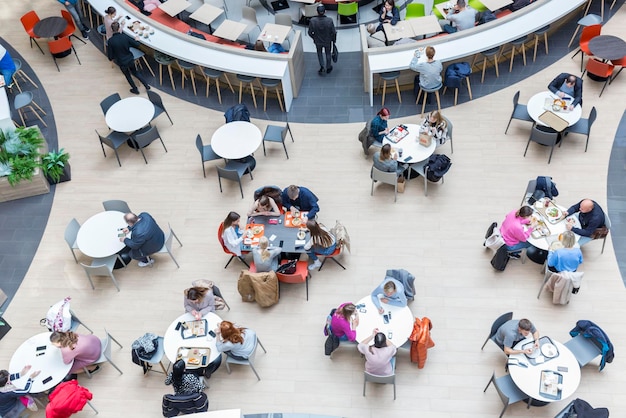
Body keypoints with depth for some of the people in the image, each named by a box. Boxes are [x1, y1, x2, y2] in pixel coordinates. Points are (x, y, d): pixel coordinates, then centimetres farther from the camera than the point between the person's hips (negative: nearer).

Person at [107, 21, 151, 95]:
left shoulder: (111, 41, -21)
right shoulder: (125, 37, -16)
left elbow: (110, 57, -17)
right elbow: (137, 45, -6)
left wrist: (111, 58, 7)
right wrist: (136, 40, 16)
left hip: (122, 62, -2)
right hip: (130, 59, 2)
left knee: (127, 75, 24)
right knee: (135, 72, 29)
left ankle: (135, 89, 39)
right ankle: (146, 85, 31)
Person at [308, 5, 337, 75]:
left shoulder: (313, 21, -28)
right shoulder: (329, 20, -29)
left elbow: (310, 32, -14)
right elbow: (333, 32, -17)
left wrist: (314, 37, 8)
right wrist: (333, 39, 4)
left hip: (318, 41, 0)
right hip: (327, 41, 0)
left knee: (319, 53, 31)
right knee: (328, 53, 26)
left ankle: (322, 67, 27)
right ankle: (328, 68, 44)